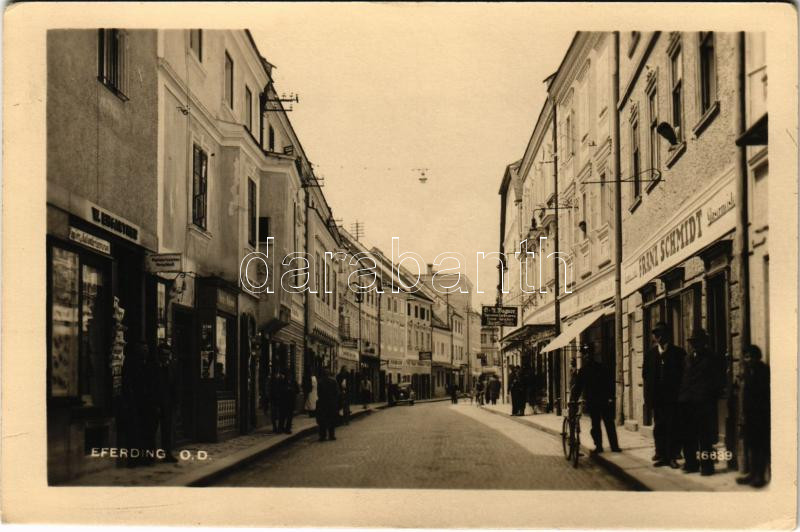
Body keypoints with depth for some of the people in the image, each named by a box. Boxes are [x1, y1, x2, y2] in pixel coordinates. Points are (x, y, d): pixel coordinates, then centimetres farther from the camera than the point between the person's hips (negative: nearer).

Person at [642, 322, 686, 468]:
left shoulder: (678, 352, 0)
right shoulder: (650, 353, 11)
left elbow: (682, 373, -2)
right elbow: (645, 374, 12)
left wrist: (676, 390, -8)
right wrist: (649, 392, 2)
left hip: (672, 396, -3)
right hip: (657, 397, 3)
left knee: (672, 427, -3)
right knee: (658, 427, 6)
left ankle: (672, 456, 1)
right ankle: (662, 455, 12)